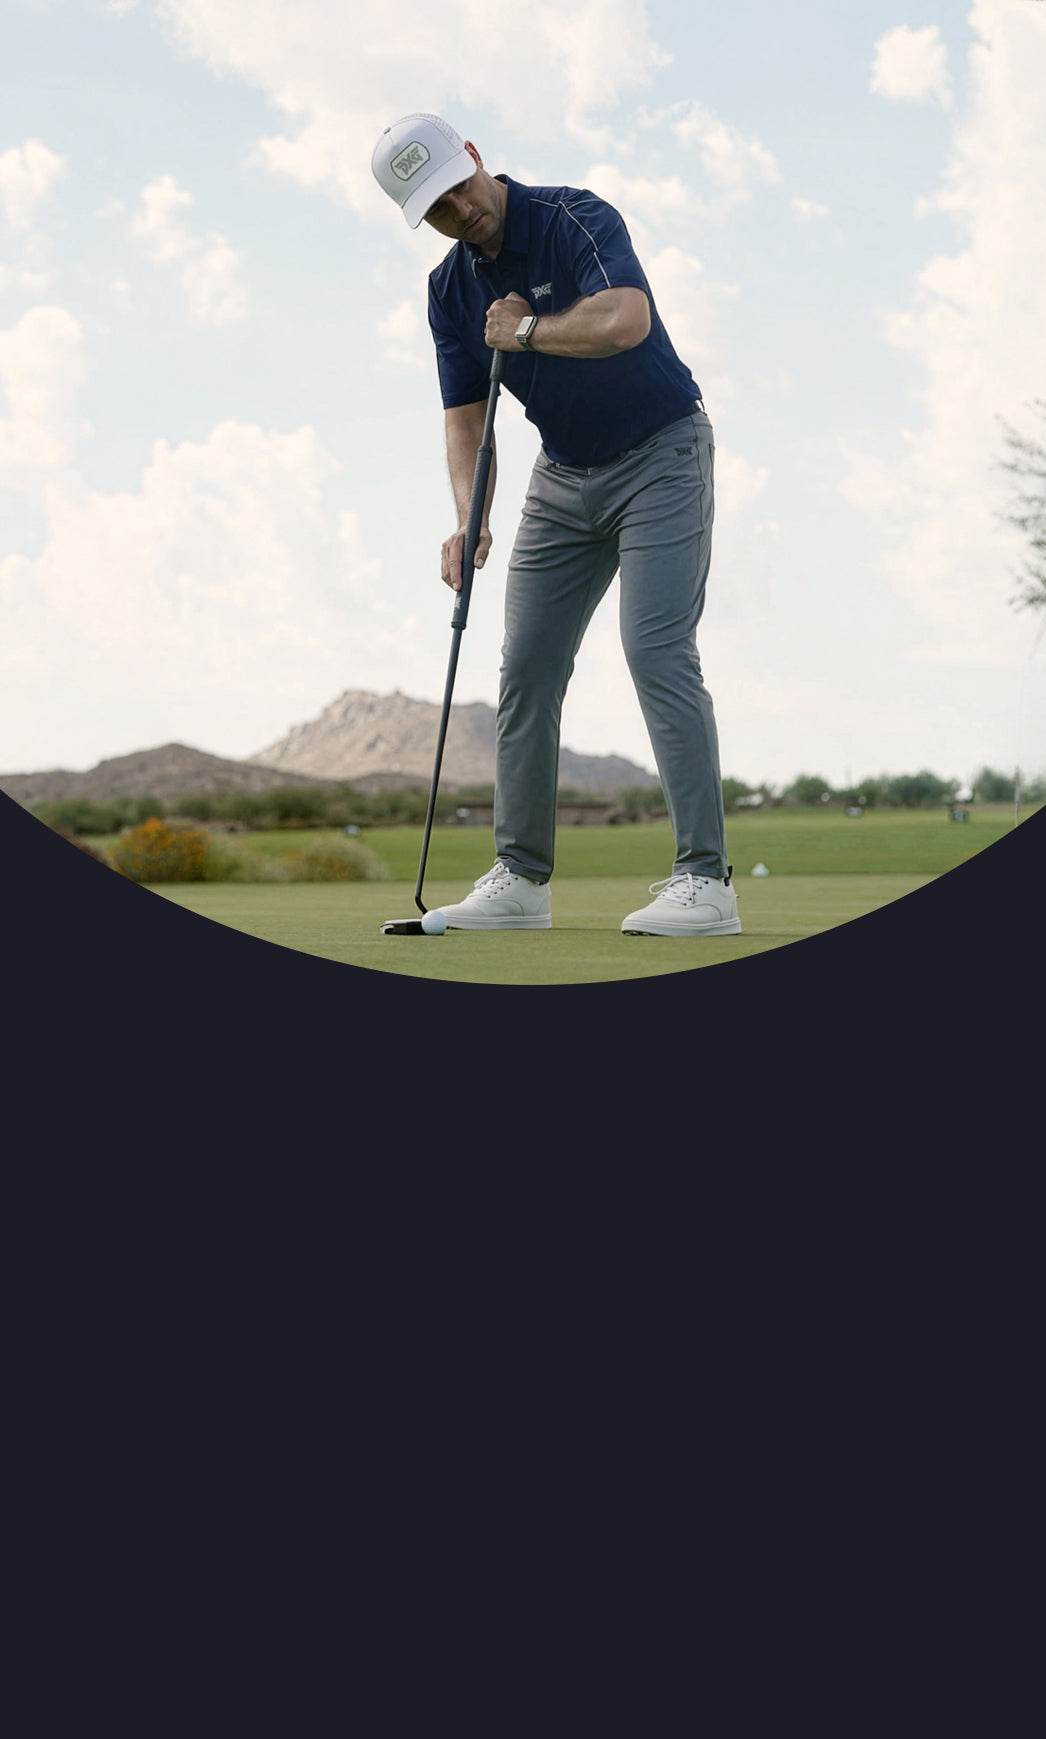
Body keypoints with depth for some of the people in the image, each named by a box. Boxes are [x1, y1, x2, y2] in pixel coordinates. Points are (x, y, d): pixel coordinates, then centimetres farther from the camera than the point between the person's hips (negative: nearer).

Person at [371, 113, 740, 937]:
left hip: (660, 452, -7)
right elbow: (466, 420, 1)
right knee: (527, 669, 3)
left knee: (659, 653, -17)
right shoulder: (451, 291, 2)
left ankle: (706, 880, -16)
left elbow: (627, 319, -38)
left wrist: (527, 330, -21)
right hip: (564, 475, 7)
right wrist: (469, 523, -16)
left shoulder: (576, 219, -19)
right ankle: (522, 878, 11)